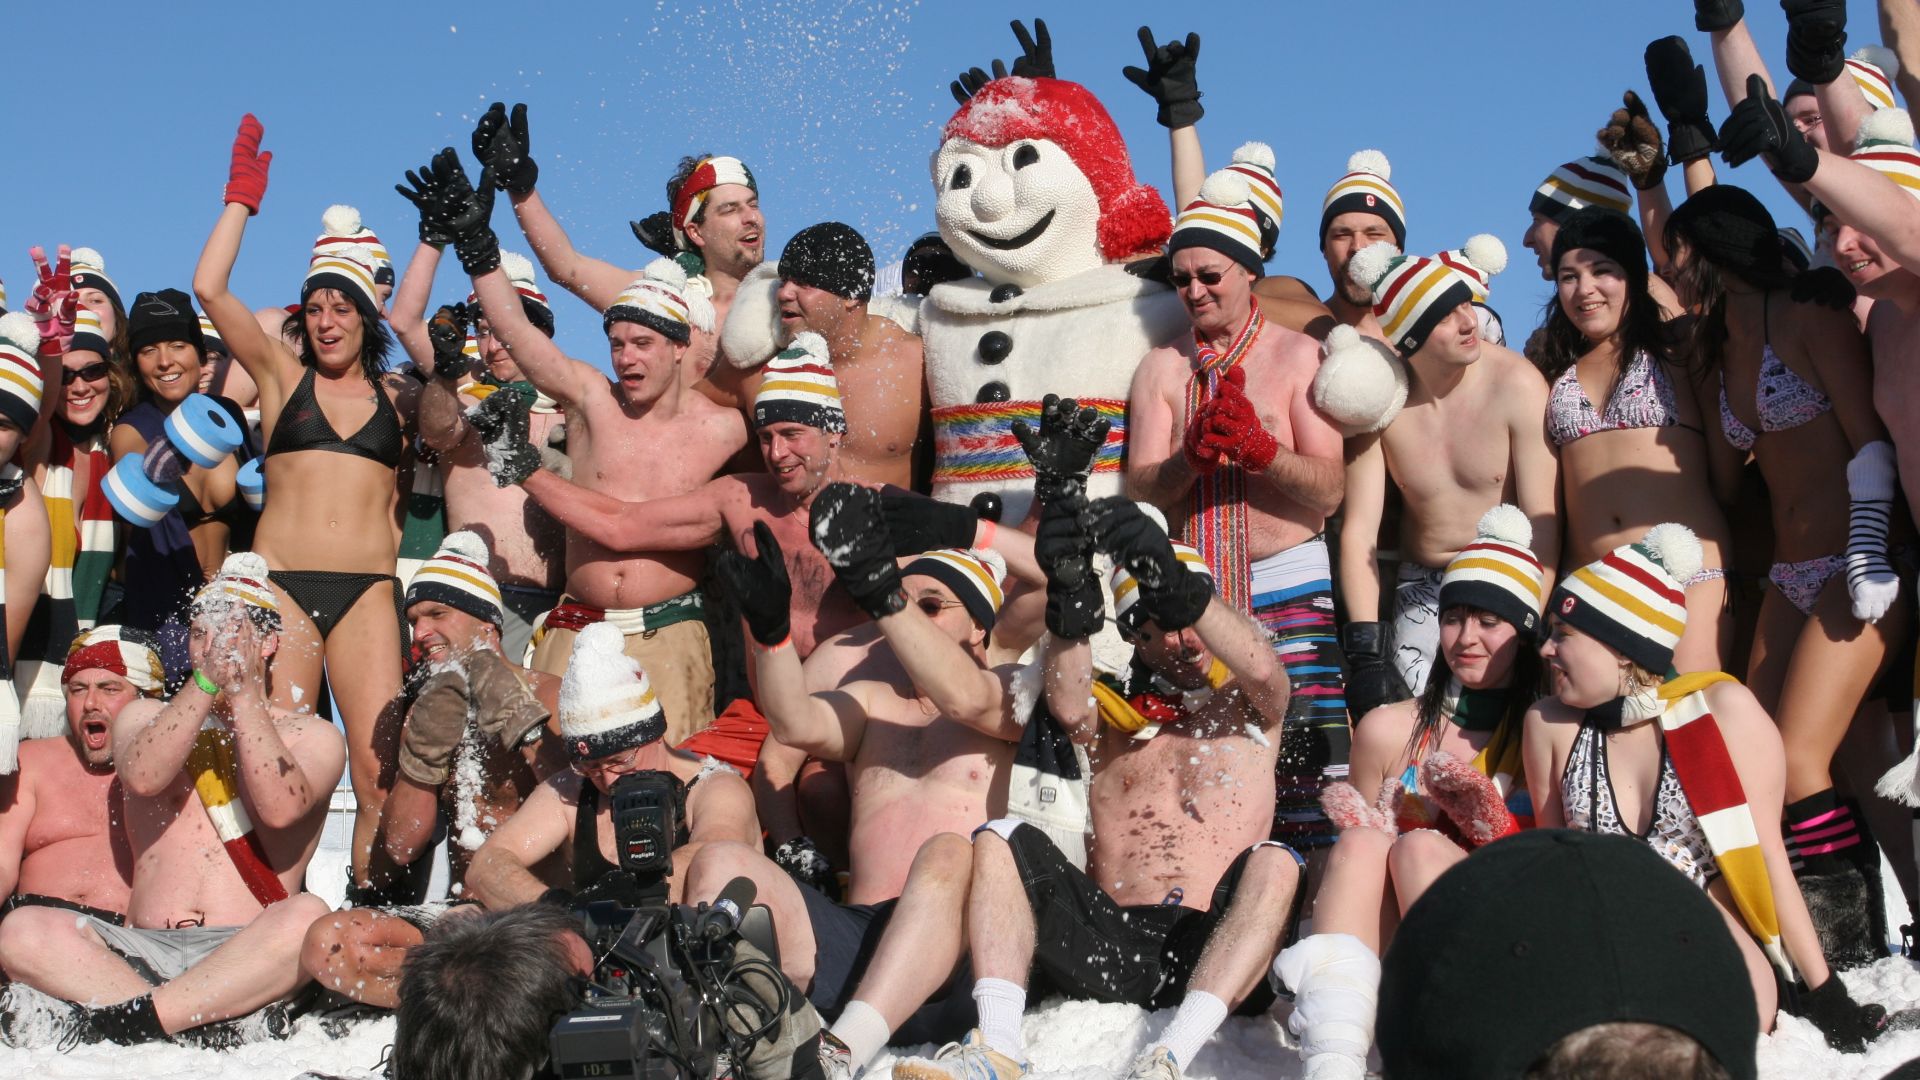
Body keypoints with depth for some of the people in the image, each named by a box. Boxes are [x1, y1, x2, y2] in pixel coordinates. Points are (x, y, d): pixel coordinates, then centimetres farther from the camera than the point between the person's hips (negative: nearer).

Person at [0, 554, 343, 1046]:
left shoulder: (313, 737, 12)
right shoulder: (146, 718, 20)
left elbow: (281, 808, -11)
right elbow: (143, 778, -5)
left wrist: (244, 693, -7)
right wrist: (206, 681, -10)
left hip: (248, 958, -2)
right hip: (143, 952, 3)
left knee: (310, 918, -35)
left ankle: (134, 1017, -33)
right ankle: (228, 1028, -35)